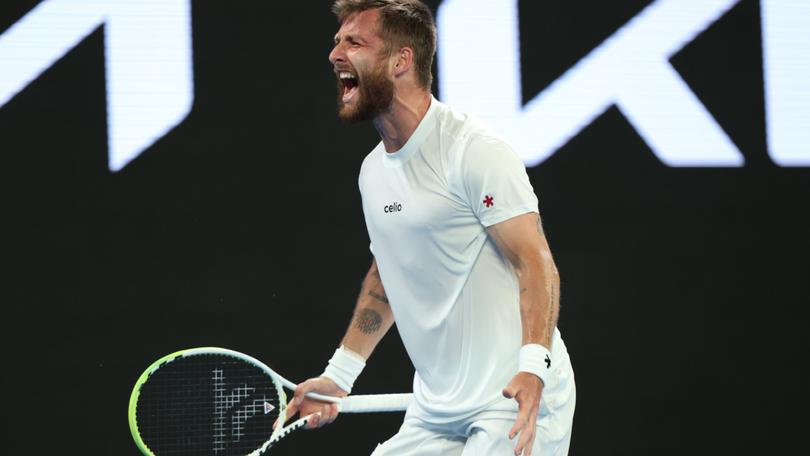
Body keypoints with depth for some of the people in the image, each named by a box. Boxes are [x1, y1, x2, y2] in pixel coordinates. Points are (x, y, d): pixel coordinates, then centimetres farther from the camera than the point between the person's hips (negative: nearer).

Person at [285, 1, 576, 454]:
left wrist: (533, 367, -30)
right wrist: (338, 375, 20)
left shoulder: (476, 151, -14)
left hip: (516, 401, -8)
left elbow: (535, 261, -18)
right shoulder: (373, 170, 12)